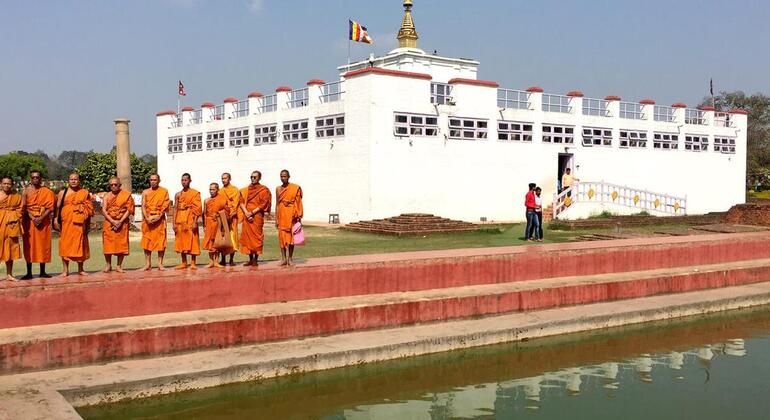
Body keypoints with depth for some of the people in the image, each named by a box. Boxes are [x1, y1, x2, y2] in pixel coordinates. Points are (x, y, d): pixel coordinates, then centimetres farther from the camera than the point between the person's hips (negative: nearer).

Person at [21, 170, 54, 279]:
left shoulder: (47, 191, 4)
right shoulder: (26, 191, 3)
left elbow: (50, 207, -2)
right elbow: (24, 208, -4)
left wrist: (41, 218, -15)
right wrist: (33, 218, -17)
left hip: (43, 221, 1)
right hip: (29, 221, -1)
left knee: (43, 245, 2)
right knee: (29, 246, 0)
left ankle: (43, 272, 10)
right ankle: (29, 273, 4)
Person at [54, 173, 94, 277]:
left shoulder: (85, 192, 10)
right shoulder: (62, 193, 8)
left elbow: (89, 209, 10)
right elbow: (57, 207, 5)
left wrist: (88, 224, 6)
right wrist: (56, 220, -7)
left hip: (80, 223, 1)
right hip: (66, 222, -1)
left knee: (80, 245, 4)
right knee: (65, 245, -2)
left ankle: (80, 269, 13)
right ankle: (65, 269, 2)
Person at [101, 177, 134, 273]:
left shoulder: (126, 195, 1)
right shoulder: (107, 196, 7)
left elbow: (129, 210, -4)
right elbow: (104, 210, -1)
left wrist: (120, 222, -13)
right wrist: (113, 221, -14)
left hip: (122, 223, -1)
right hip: (109, 223, 1)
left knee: (121, 244, -1)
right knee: (108, 244, 0)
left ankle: (119, 266, 7)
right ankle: (108, 265, 11)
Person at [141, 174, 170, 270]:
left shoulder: (164, 191, 5)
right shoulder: (145, 192, 10)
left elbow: (165, 206, -1)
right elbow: (143, 206, 3)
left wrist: (159, 216, -13)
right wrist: (147, 218, -11)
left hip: (159, 219, -2)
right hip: (147, 219, 2)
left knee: (161, 241, -4)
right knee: (147, 241, 1)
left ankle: (160, 263, 2)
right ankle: (148, 263, 6)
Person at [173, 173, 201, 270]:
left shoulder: (195, 193, 0)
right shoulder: (178, 195, 12)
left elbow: (197, 209, -6)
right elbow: (175, 209, 10)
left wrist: (195, 222, -15)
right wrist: (174, 223, 2)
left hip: (190, 219, -4)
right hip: (180, 220, 4)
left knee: (192, 241, -4)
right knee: (181, 241, 6)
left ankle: (193, 263, 1)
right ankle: (184, 263, 14)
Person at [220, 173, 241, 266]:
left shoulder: (235, 190, 3)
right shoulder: (220, 191, 17)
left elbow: (235, 203, -5)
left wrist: (230, 215, -14)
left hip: (232, 216, -4)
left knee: (232, 236, -6)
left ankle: (231, 260, -3)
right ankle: (223, 260, 4)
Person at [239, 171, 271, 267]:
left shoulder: (263, 190, 1)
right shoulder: (246, 190, 15)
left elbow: (264, 204, -7)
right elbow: (242, 202, 8)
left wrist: (252, 213, -14)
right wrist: (246, 213, -9)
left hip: (257, 216, -5)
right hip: (247, 216, 5)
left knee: (256, 236, -7)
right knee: (247, 236, 3)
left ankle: (256, 260, -3)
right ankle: (250, 259, 10)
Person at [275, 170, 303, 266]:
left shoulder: (295, 188, -1)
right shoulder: (278, 189, 8)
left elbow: (298, 203, -1)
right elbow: (277, 204, 11)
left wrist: (298, 216, -7)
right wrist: (276, 219, 7)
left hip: (291, 215, -3)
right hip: (281, 214, 3)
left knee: (291, 236, -1)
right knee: (282, 236, 1)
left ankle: (290, 259, 6)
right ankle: (283, 259, 5)